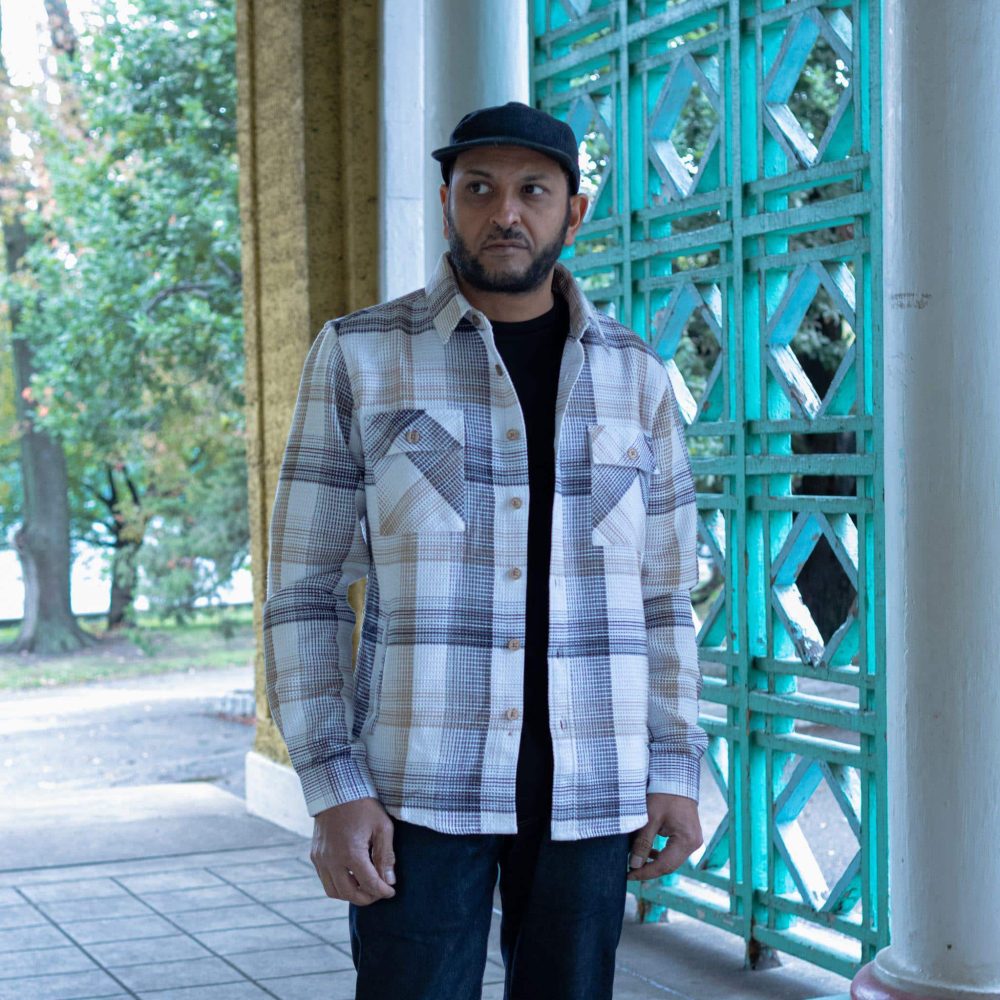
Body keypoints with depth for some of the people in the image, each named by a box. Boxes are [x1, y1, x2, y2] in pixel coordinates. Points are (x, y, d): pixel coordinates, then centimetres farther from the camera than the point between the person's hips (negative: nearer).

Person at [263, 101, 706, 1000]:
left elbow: (662, 592, 12)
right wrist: (332, 790, -11)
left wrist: (677, 772, 3)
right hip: (419, 778, -2)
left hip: (589, 787, 3)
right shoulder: (357, 359, -1)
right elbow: (306, 588, -2)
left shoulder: (634, 376, 7)